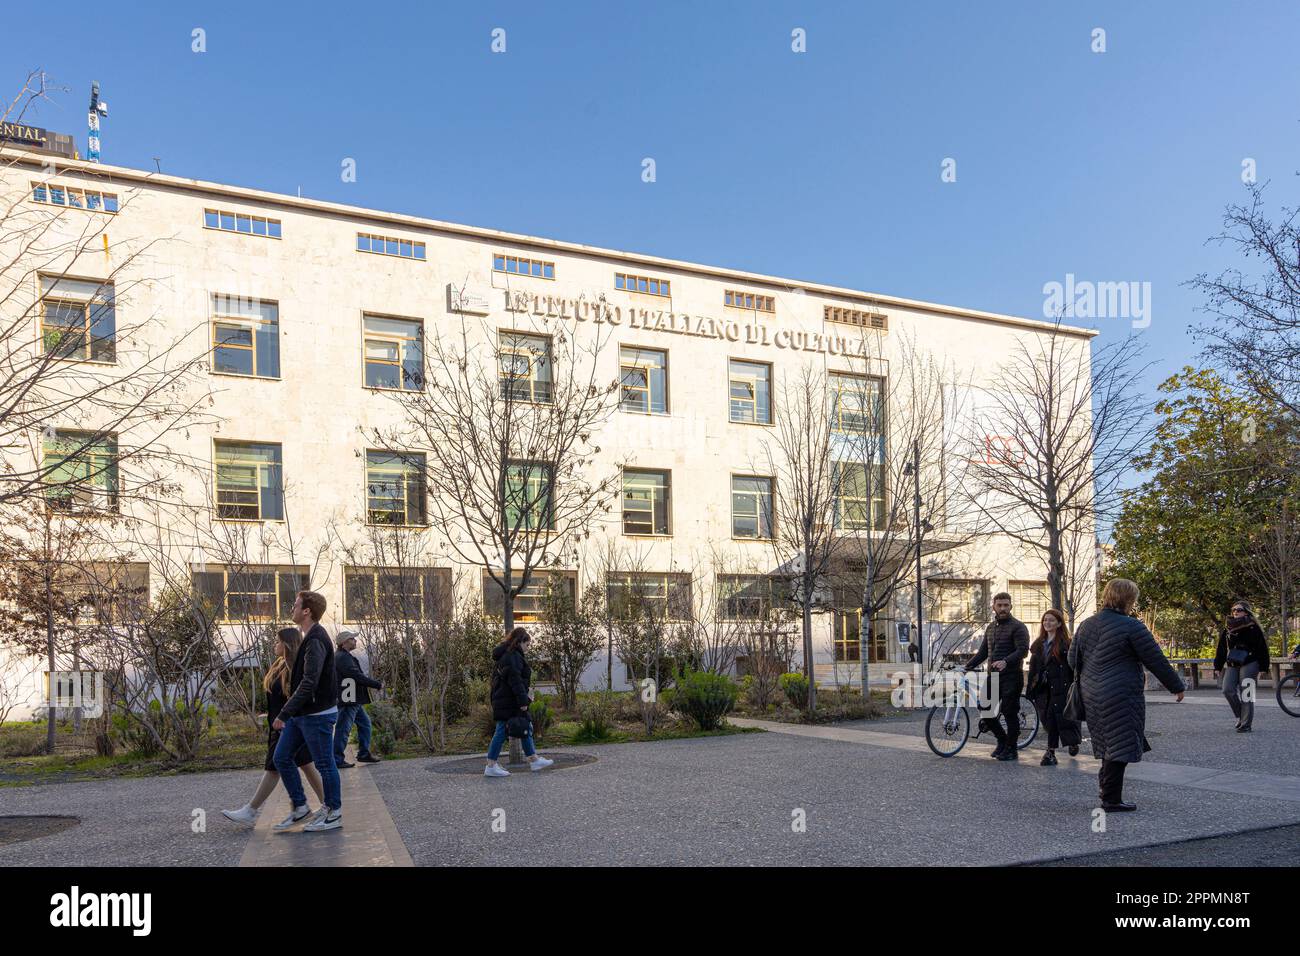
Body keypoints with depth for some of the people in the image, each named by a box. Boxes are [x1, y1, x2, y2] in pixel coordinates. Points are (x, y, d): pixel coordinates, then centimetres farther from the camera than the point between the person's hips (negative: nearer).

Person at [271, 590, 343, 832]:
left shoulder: (316, 641, -20)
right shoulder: (309, 637, 12)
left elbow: (308, 684, -27)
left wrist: (283, 714, -25)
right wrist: (288, 713, 21)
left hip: (317, 714, -10)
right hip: (302, 713, 10)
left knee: (324, 764, 2)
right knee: (281, 757, 11)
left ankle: (333, 814, 15)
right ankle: (299, 808, 21)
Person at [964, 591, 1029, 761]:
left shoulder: (1018, 627, -6)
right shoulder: (990, 627, 16)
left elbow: (1023, 650, -18)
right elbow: (983, 652, 20)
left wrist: (1005, 661, -33)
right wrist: (967, 666, 9)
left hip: (1011, 676, -7)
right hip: (993, 676, 7)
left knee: (1010, 713, -3)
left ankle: (1011, 749, 10)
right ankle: (1002, 740, 23)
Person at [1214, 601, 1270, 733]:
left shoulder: (1253, 628, -2)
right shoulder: (1227, 629, 13)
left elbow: (1262, 648, -3)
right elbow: (1221, 649, 15)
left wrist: (1262, 668, -6)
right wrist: (1218, 667, 13)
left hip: (1249, 664, -5)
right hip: (1232, 664, 5)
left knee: (1246, 693, -7)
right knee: (1228, 690, -7)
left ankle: (1246, 724, -2)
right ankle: (1241, 716, 13)